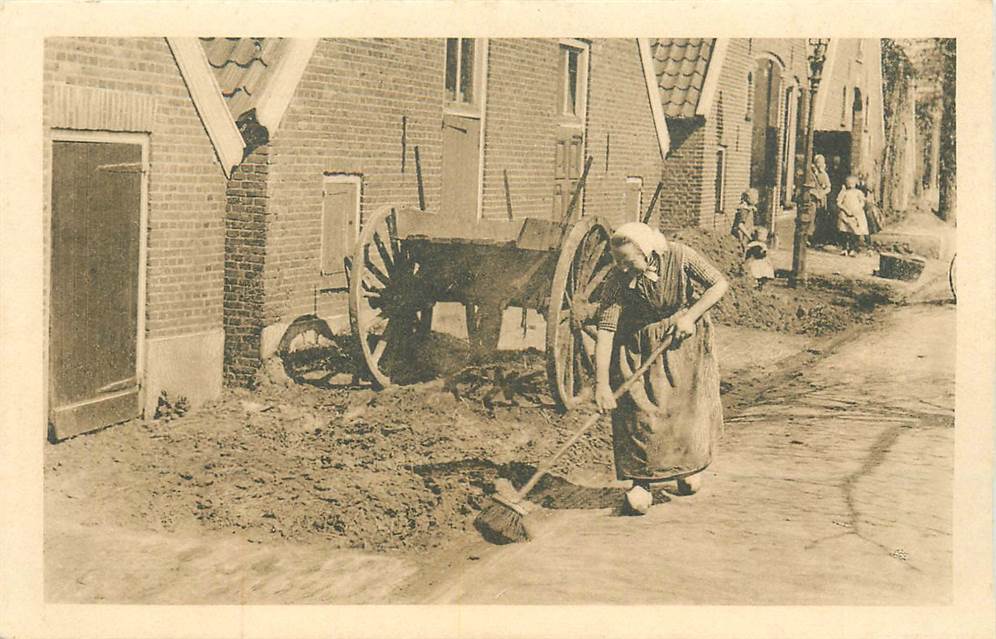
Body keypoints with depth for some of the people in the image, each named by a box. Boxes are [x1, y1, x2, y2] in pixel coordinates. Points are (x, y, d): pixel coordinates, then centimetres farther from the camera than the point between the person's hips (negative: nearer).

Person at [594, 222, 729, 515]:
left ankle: (688, 465, 29)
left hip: (682, 337, 0)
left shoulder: (678, 256, -23)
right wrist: (601, 383, -32)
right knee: (638, 409, -9)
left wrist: (690, 316, -24)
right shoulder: (618, 279, -22)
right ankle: (641, 482, 1)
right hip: (638, 345, 0)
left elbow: (719, 284, -13)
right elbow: (605, 329, -26)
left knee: (688, 405, 2)